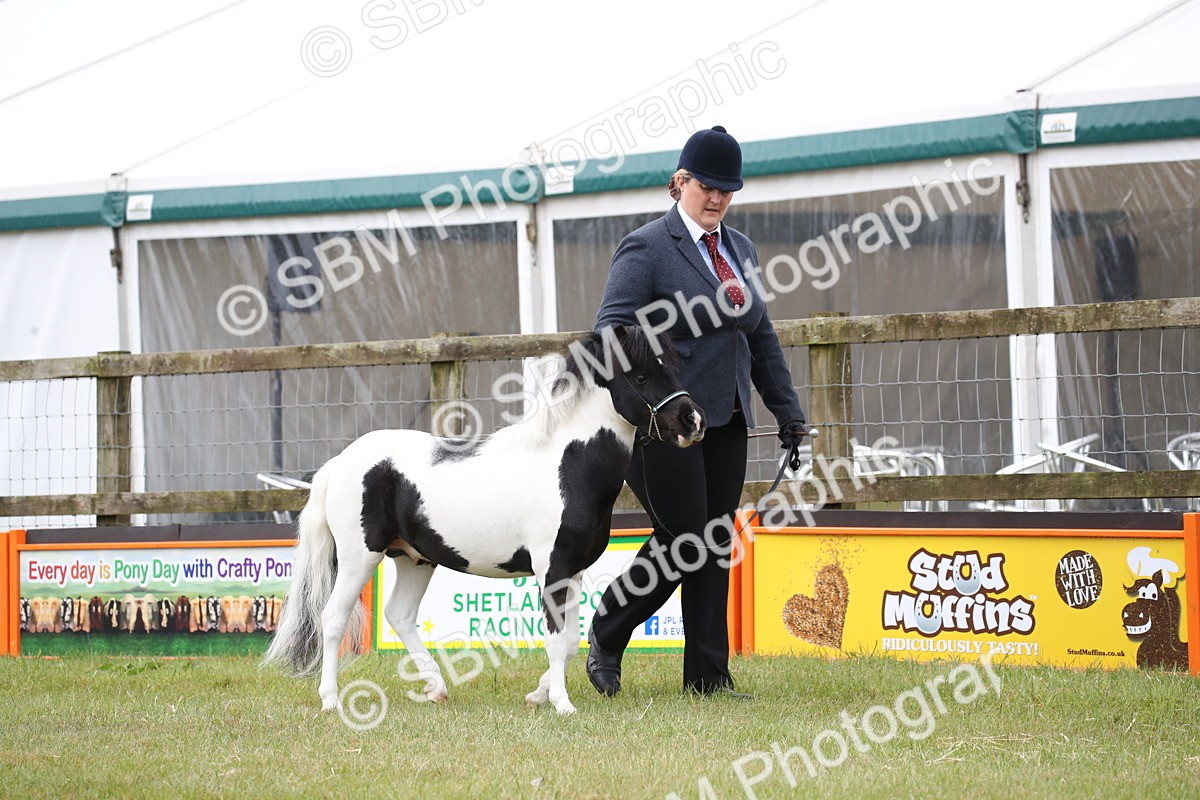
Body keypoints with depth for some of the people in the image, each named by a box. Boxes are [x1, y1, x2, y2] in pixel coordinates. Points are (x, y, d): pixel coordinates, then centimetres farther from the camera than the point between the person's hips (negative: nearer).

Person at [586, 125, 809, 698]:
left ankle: (708, 677, 9)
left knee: (713, 545, 6)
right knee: (683, 541, -8)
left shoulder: (739, 249, 16)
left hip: (725, 423, 7)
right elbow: (612, 333, -13)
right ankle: (605, 637, 12)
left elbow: (761, 338, 22)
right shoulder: (646, 249, -7)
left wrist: (787, 412, 18)